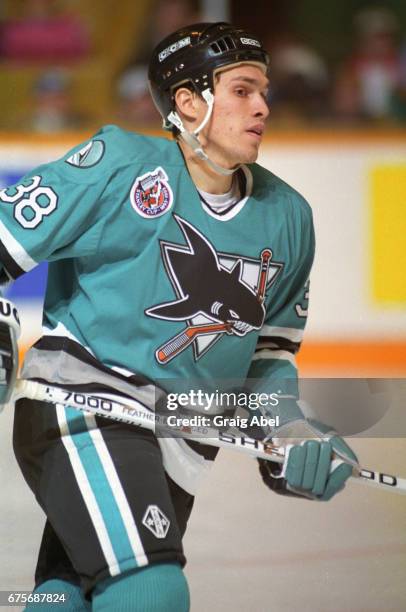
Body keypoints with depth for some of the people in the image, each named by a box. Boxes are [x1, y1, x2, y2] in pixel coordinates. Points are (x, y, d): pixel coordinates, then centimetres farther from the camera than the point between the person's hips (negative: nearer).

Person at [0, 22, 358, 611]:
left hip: (182, 444, 7)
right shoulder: (117, 165, -9)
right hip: (80, 404, -6)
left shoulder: (287, 216, 11)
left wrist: (290, 428, 7)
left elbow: (268, 348, 21)